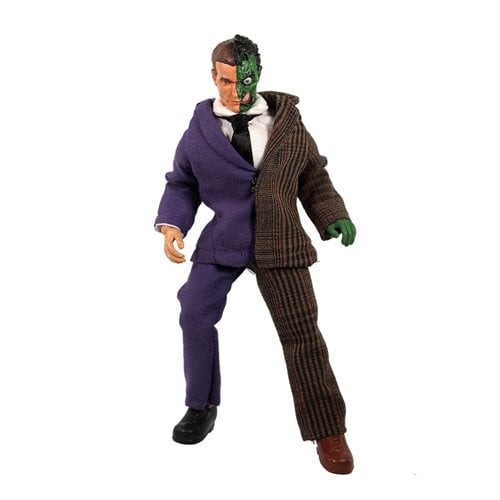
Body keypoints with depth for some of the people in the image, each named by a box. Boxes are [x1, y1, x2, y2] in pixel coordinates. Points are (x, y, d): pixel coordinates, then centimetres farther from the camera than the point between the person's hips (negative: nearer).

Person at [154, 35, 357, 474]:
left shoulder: (287, 119, 4)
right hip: (222, 237, 1)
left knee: (301, 331, -2)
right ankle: (202, 406, 21)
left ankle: (328, 432, 10)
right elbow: (182, 183, 11)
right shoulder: (200, 127, 4)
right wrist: (172, 224, -6)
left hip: (279, 240, -1)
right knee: (195, 314, -4)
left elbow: (313, 177, 11)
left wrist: (334, 217, -2)